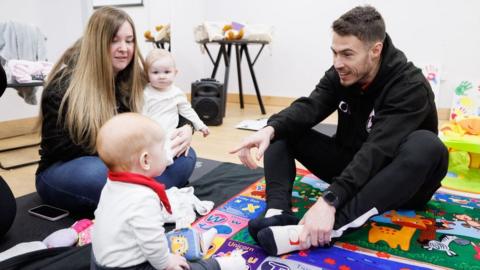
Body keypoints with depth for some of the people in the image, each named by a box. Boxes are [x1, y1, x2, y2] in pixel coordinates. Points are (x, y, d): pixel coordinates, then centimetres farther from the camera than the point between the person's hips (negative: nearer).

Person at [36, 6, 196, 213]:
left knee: (185, 156, -16)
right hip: (65, 169, -4)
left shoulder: (135, 78, 0)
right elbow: (59, 147, -17)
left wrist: (186, 128, -16)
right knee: (98, 174, -40)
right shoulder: (65, 84, -15)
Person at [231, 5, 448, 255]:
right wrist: (270, 129, -43)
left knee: (426, 145, -37)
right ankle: (279, 212, -31)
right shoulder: (340, 74, -6)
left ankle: (333, 226, -46)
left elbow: (378, 150, -36)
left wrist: (329, 201, -47)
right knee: (284, 131, -9)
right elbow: (309, 107, -22)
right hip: (351, 168, 5)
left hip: (400, 182, -4)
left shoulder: (411, 86, -23)